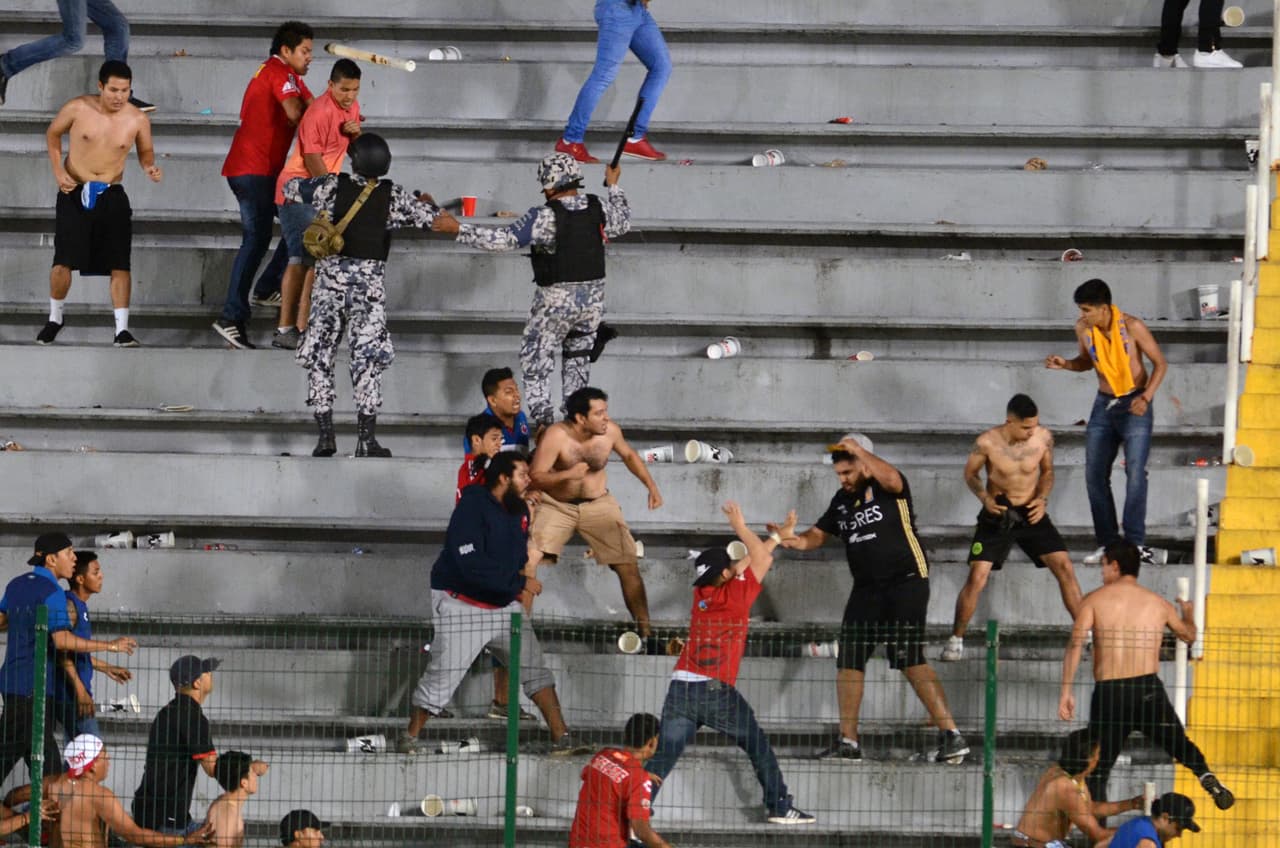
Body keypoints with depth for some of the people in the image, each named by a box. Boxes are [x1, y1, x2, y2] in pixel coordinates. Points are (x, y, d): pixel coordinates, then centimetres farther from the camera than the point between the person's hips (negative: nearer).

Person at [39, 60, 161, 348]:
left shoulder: (137, 119, -8)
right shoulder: (77, 108, -12)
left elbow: (145, 151, 10)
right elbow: (53, 133, 6)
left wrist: (150, 167, -13)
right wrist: (58, 171, -4)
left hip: (112, 196, 1)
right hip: (74, 193, -1)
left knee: (119, 264, -6)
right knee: (64, 261, -2)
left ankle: (122, 330, -1)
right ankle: (55, 319, 21)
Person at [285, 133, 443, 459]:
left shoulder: (333, 187, -1)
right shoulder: (392, 195, -2)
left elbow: (290, 188, 13)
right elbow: (430, 217, 7)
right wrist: (426, 202, 30)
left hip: (331, 275, 0)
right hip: (370, 279, 0)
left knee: (320, 357, 6)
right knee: (368, 358, 1)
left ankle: (325, 434, -1)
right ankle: (367, 437, -6)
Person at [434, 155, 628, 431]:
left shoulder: (544, 217, -20)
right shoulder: (599, 209, -2)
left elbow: (505, 240, -23)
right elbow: (622, 222, 20)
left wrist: (458, 228, -17)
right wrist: (614, 186, 35)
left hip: (556, 301, -6)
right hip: (593, 299, 6)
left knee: (535, 357, 8)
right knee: (577, 358, 18)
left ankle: (542, 416, 1)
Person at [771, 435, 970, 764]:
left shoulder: (888, 487, -8)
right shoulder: (843, 499, 14)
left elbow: (890, 478, -33)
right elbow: (819, 534, 15)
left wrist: (857, 450, -23)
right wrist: (798, 540, -7)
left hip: (906, 581, -8)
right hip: (867, 588, 8)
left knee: (910, 660, -16)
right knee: (848, 661, 5)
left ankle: (951, 736, -16)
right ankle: (848, 742, 13)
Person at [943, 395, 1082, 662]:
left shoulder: (1043, 437, -11)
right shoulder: (987, 443, -18)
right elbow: (970, 473, 0)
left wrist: (1042, 498, -10)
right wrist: (984, 497, -19)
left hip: (1031, 513, 2)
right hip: (997, 513, -2)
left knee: (1065, 568, -7)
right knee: (976, 580, -10)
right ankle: (956, 639, 8)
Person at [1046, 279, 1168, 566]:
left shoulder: (1131, 326, -18)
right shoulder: (1083, 328, -4)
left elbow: (1160, 363, -9)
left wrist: (1146, 397, -22)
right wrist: (1065, 364, -6)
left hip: (1134, 404, -5)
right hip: (1104, 403, 5)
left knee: (1135, 472, -15)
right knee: (1095, 475, 2)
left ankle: (1135, 542, -15)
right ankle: (1108, 543, 8)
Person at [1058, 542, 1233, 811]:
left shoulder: (1095, 600, 6)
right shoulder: (1159, 604, 14)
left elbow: (1075, 644, -7)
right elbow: (1189, 635, 33)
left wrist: (1066, 691, -8)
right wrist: (1188, 612, 56)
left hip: (1108, 692, -1)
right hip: (1149, 691, 1)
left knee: (1098, 770, 9)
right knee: (1180, 746, 12)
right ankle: (1207, 778, -18)